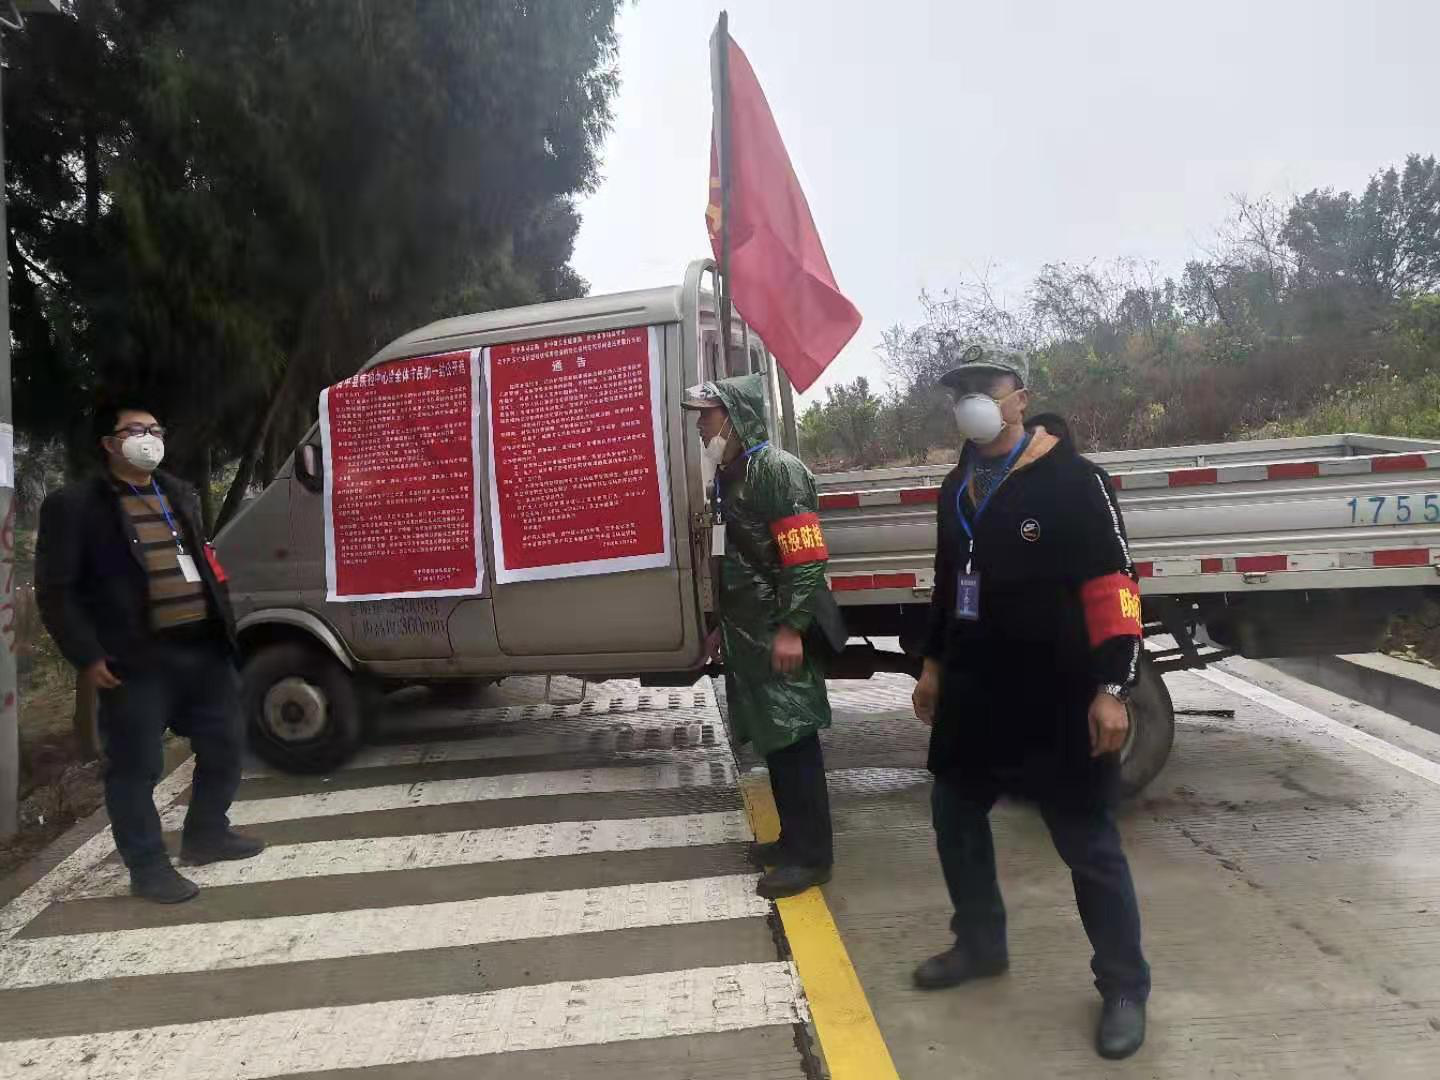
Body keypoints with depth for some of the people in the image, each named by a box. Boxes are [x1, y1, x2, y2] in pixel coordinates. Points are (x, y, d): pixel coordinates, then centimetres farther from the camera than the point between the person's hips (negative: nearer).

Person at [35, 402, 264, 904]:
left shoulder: (181, 494, 16)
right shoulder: (73, 504, -4)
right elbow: (55, 591, -6)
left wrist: (224, 626, 14)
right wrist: (87, 656, -12)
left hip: (204, 647, 6)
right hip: (136, 659, -6)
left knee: (225, 745, 13)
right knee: (136, 767, 1)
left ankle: (206, 834, 33)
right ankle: (148, 867, 15)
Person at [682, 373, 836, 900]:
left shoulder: (778, 469, -13)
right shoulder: (730, 475, 16)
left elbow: (806, 557, -20)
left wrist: (791, 629, -23)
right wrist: (726, 625, 23)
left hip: (779, 634, -9)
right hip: (749, 634, 9)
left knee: (794, 741, -4)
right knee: (773, 740, 15)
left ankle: (810, 855, 4)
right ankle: (794, 837, 27)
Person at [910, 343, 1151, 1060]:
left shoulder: (1071, 481, -12)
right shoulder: (958, 487, 11)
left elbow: (1111, 588, -15)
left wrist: (1110, 687, -19)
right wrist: (935, 663, 21)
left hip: (1058, 702, -7)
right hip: (974, 696, 7)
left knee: (1088, 845, 4)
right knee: (955, 819, 17)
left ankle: (1124, 987, 21)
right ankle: (980, 944, 38)